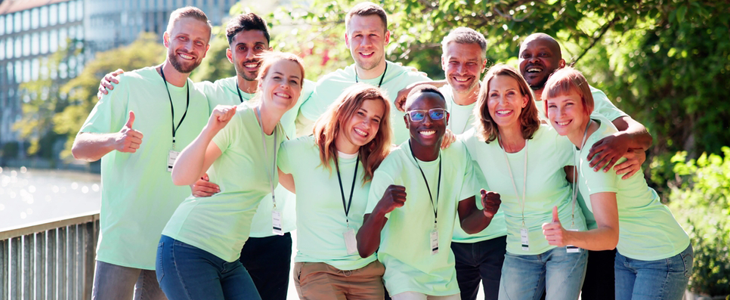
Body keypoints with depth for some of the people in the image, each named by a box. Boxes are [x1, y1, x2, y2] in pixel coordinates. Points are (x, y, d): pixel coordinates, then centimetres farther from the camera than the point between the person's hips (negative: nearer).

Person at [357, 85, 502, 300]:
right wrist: (380, 210, -46)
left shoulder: (459, 155, -6)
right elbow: (364, 250, -27)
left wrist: (486, 214, -23)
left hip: (445, 274, 5)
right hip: (403, 272, -5)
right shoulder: (391, 169, -24)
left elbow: (467, 224, 0)